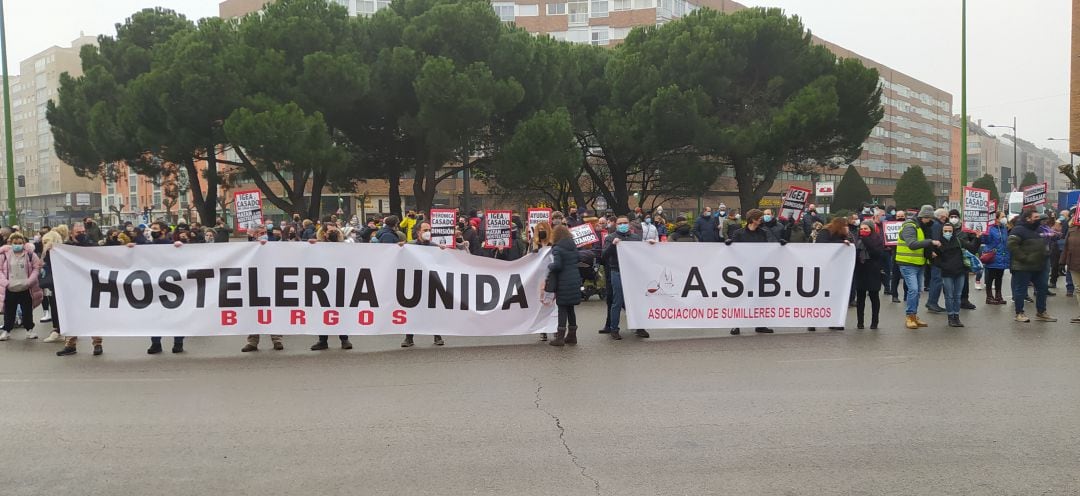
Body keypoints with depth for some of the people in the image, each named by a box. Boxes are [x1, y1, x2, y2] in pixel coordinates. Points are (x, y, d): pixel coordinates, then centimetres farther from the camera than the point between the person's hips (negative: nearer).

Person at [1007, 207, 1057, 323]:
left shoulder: (1038, 229, 15)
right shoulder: (1019, 230, -13)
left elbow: (1043, 244, 28)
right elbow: (1011, 244, -24)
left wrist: (1044, 257, 14)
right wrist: (1023, 258, -24)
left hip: (1039, 266, 9)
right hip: (1023, 267, -9)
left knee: (1042, 289, 12)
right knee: (1021, 290, -1)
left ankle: (1041, 313, 22)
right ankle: (1019, 313, 8)